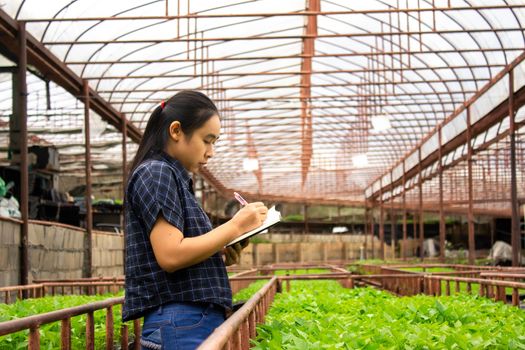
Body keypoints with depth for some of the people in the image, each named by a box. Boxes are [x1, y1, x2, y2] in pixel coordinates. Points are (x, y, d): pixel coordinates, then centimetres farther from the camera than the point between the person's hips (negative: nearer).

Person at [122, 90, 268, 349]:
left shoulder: (174, 178, 20)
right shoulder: (156, 173, -8)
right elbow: (170, 256, -19)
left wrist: (221, 255, 6)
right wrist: (235, 227, -12)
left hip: (198, 321, 10)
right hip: (181, 324, -10)